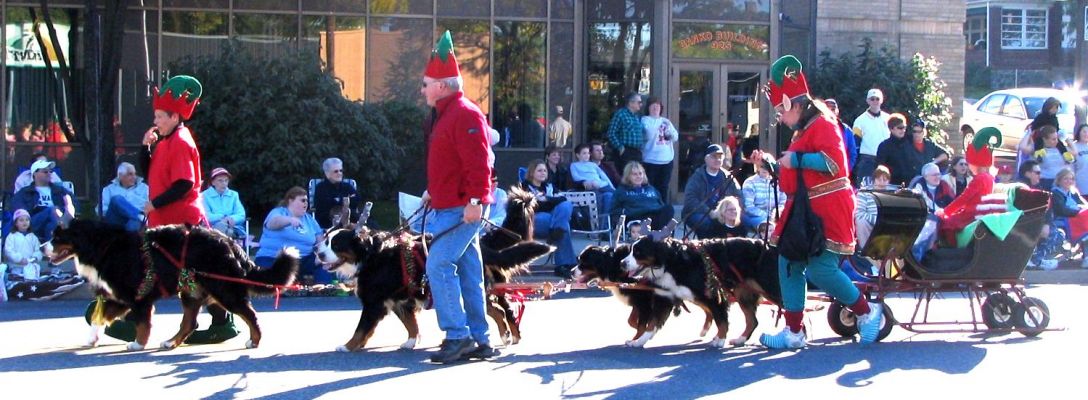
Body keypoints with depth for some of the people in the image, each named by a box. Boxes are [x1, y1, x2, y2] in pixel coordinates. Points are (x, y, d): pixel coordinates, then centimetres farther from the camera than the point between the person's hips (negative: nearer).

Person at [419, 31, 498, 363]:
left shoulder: (465, 115, -14)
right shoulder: (445, 114, 19)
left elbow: (478, 162, -23)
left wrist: (475, 200, -27)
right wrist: (433, 191, 25)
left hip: (463, 209, -10)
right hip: (452, 207, 10)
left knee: (438, 266, -13)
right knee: (468, 271, 10)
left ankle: (457, 335, -9)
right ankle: (479, 340, 14)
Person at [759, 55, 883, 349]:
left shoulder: (822, 124, -10)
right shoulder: (802, 132, 21)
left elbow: (832, 161, -25)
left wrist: (796, 159, -17)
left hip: (826, 210, -10)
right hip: (804, 210, 10)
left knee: (820, 270, -14)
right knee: (789, 265, 5)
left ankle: (867, 313, 6)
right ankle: (793, 332, 9)